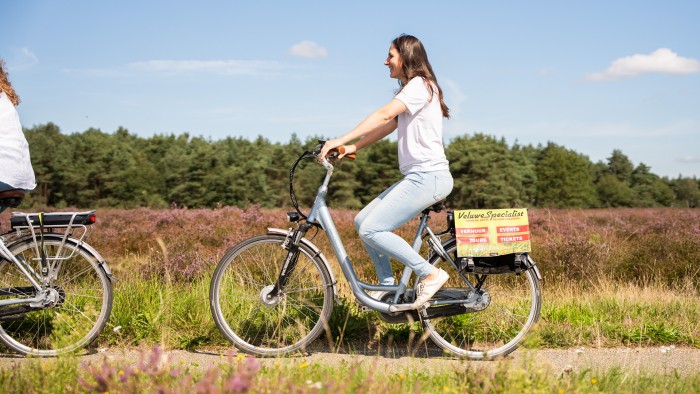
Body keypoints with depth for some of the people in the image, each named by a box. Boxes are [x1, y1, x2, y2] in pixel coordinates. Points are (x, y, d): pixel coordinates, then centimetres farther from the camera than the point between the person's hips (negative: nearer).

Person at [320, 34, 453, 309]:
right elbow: (389, 125, 15)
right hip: (417, 176, 10)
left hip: (428, 176, -10)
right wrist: (354, 147, 2)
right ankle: (388, 286, 13)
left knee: (371, 230, -16)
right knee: (362, 221, 8)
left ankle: (429, 274, -10)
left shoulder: (420, 85, -11)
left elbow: (385, 115, -24)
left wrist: (341, 140, -29)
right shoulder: (411, 89, 22)